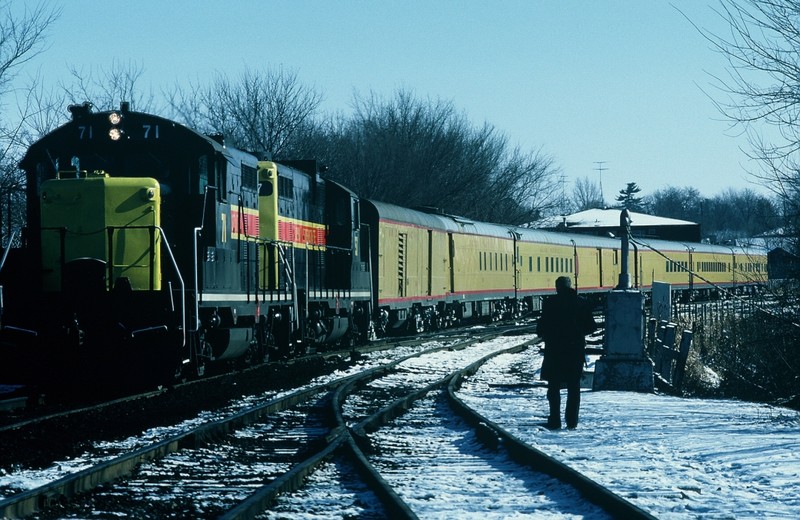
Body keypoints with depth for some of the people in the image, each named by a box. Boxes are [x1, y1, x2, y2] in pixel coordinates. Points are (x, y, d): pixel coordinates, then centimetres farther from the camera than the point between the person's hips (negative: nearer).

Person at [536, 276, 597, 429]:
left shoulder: (550, 303, -9)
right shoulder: (582, 303, 0)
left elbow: (542, 328, -9)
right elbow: (591, 327, 4)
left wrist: (543, 334, 12)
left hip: (554, 350, -2)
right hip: (576, 350, 2)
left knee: (554, 386, 6)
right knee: (574, 387, 10)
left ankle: (555, 420, 1)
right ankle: (572, 420, 8)